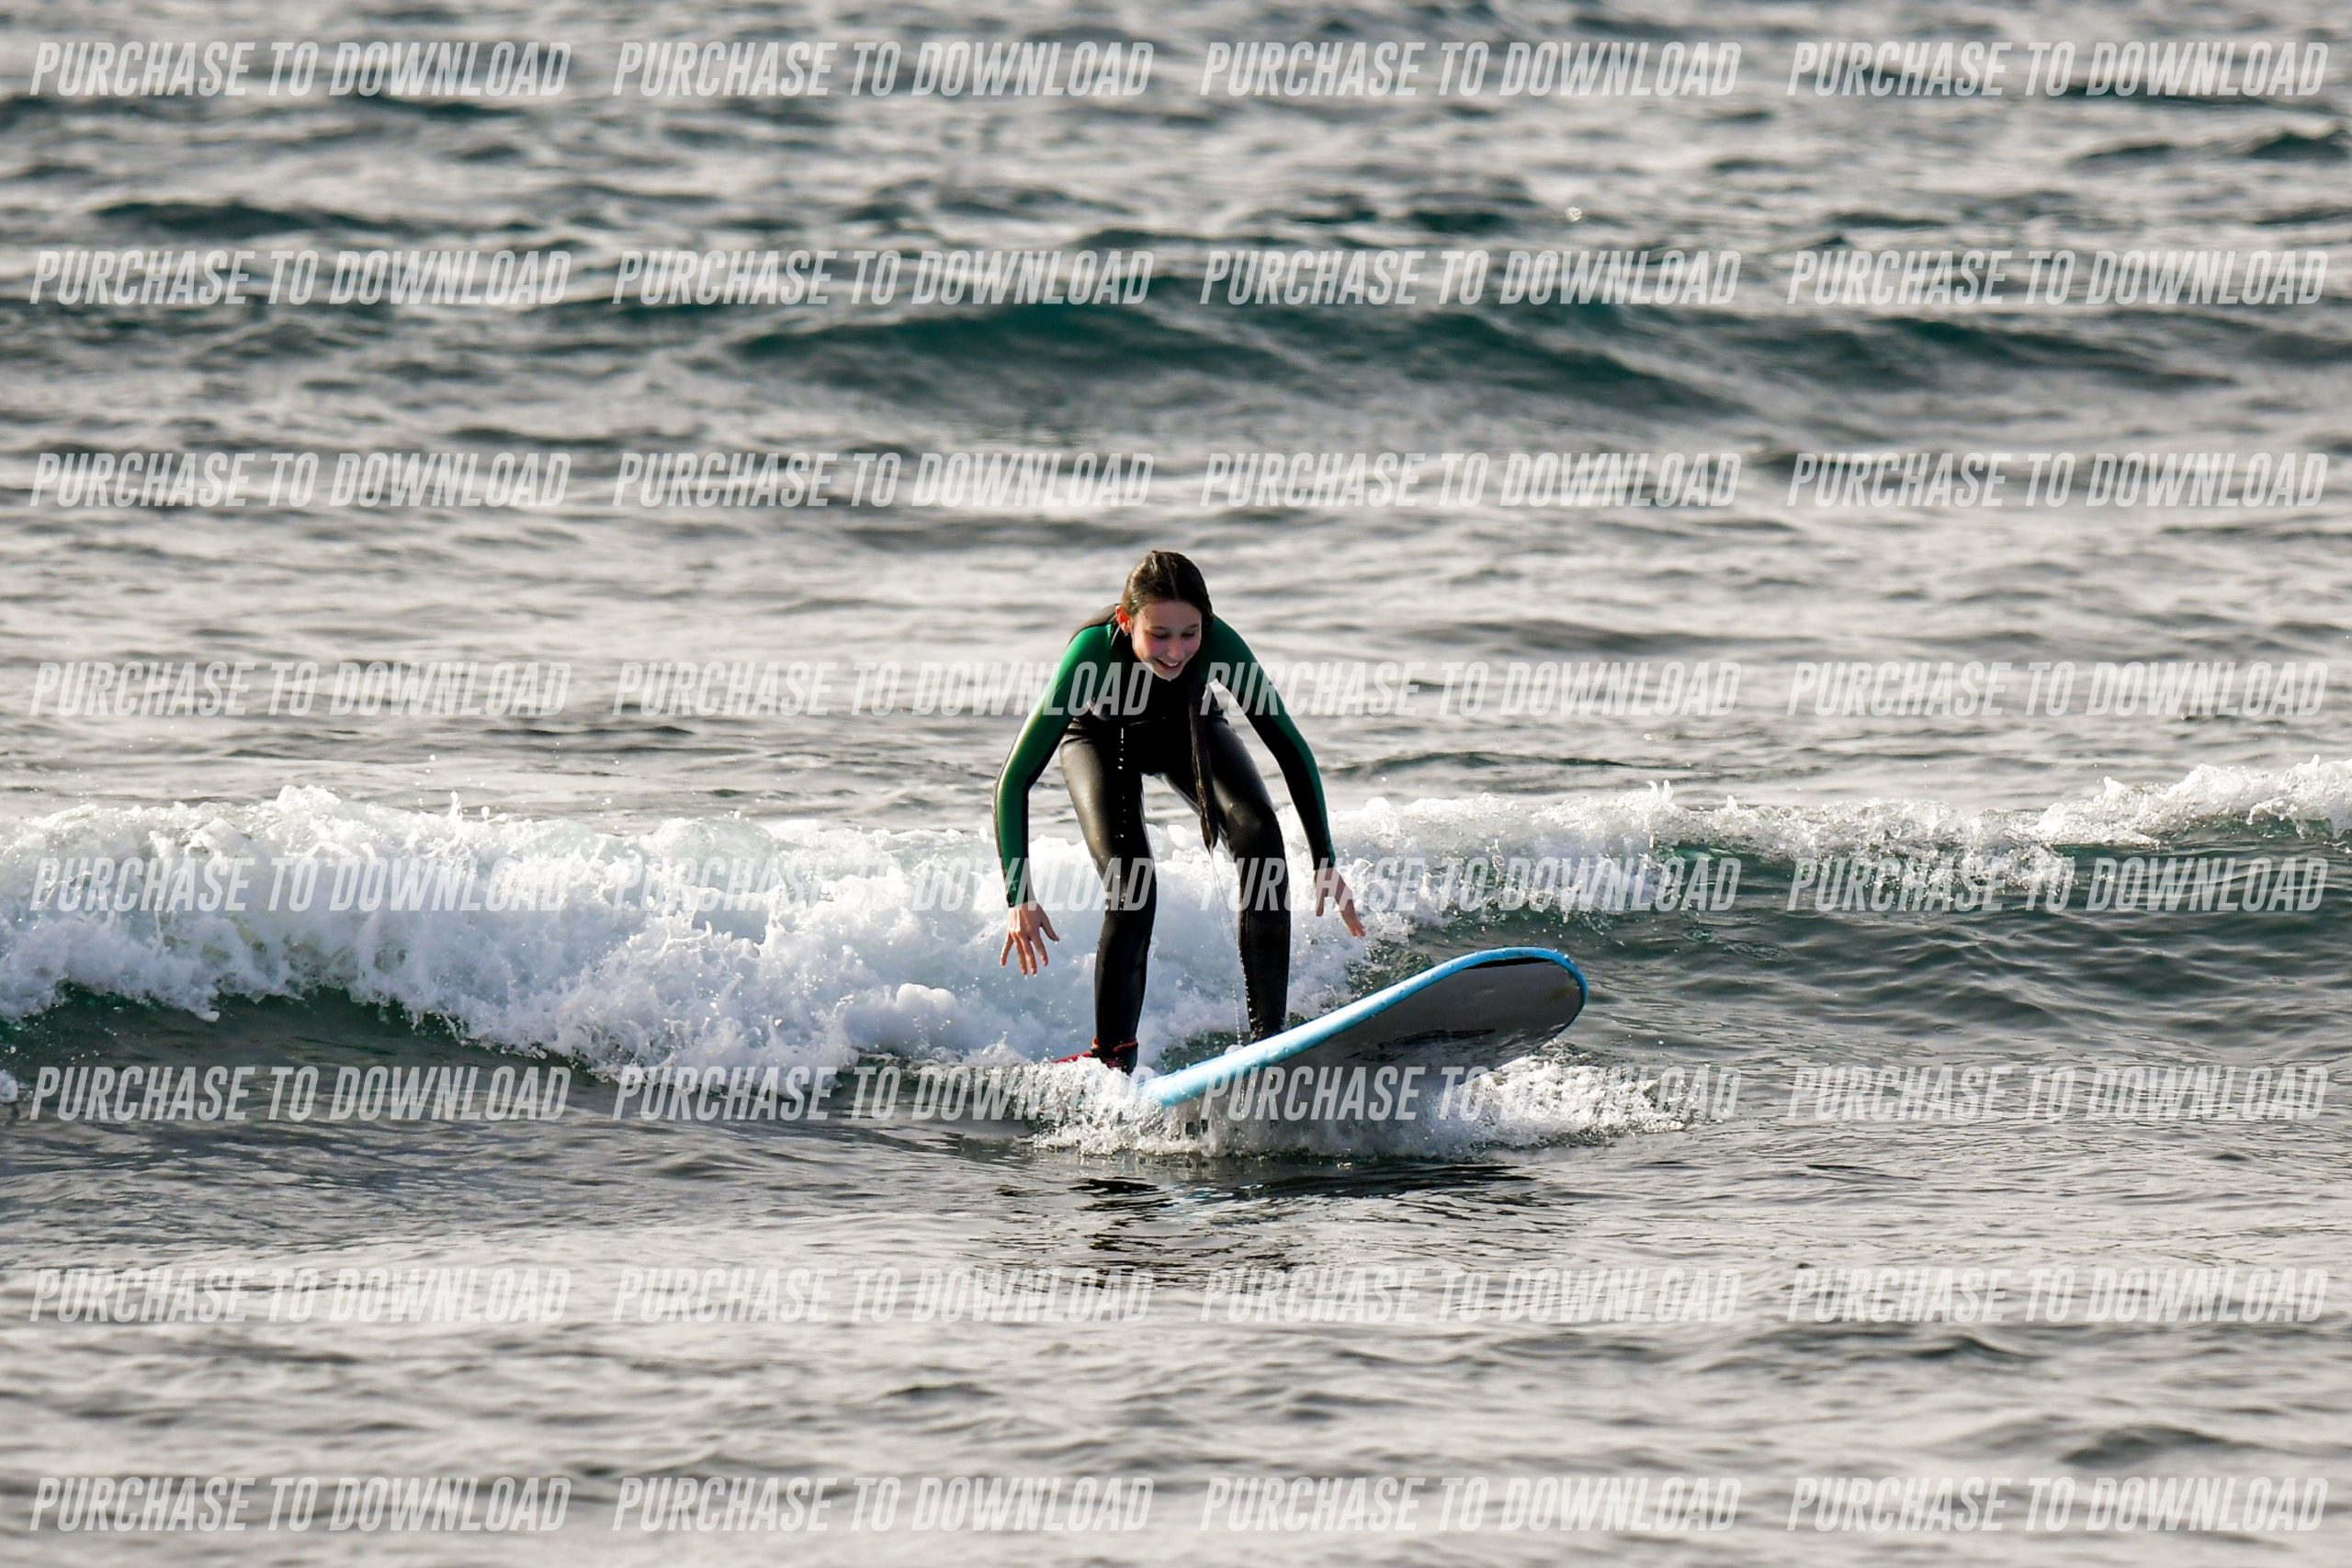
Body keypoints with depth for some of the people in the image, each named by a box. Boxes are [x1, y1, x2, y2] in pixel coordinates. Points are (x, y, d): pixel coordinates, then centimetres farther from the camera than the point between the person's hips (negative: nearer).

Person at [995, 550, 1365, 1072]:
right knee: (1131, 890, -23)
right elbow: (1014, 781, -38)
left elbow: (1290, 748, -25)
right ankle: (1113, 1057, -7)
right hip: (1102, 740, -2)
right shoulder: (1095, 651, -41)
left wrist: (1325, 862, -28)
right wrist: (1018, 897, -46)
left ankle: (1269, 1033, -18)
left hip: (1186, 731, 2)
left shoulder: (1217, 644, -36)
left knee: (1257, 831, -24)